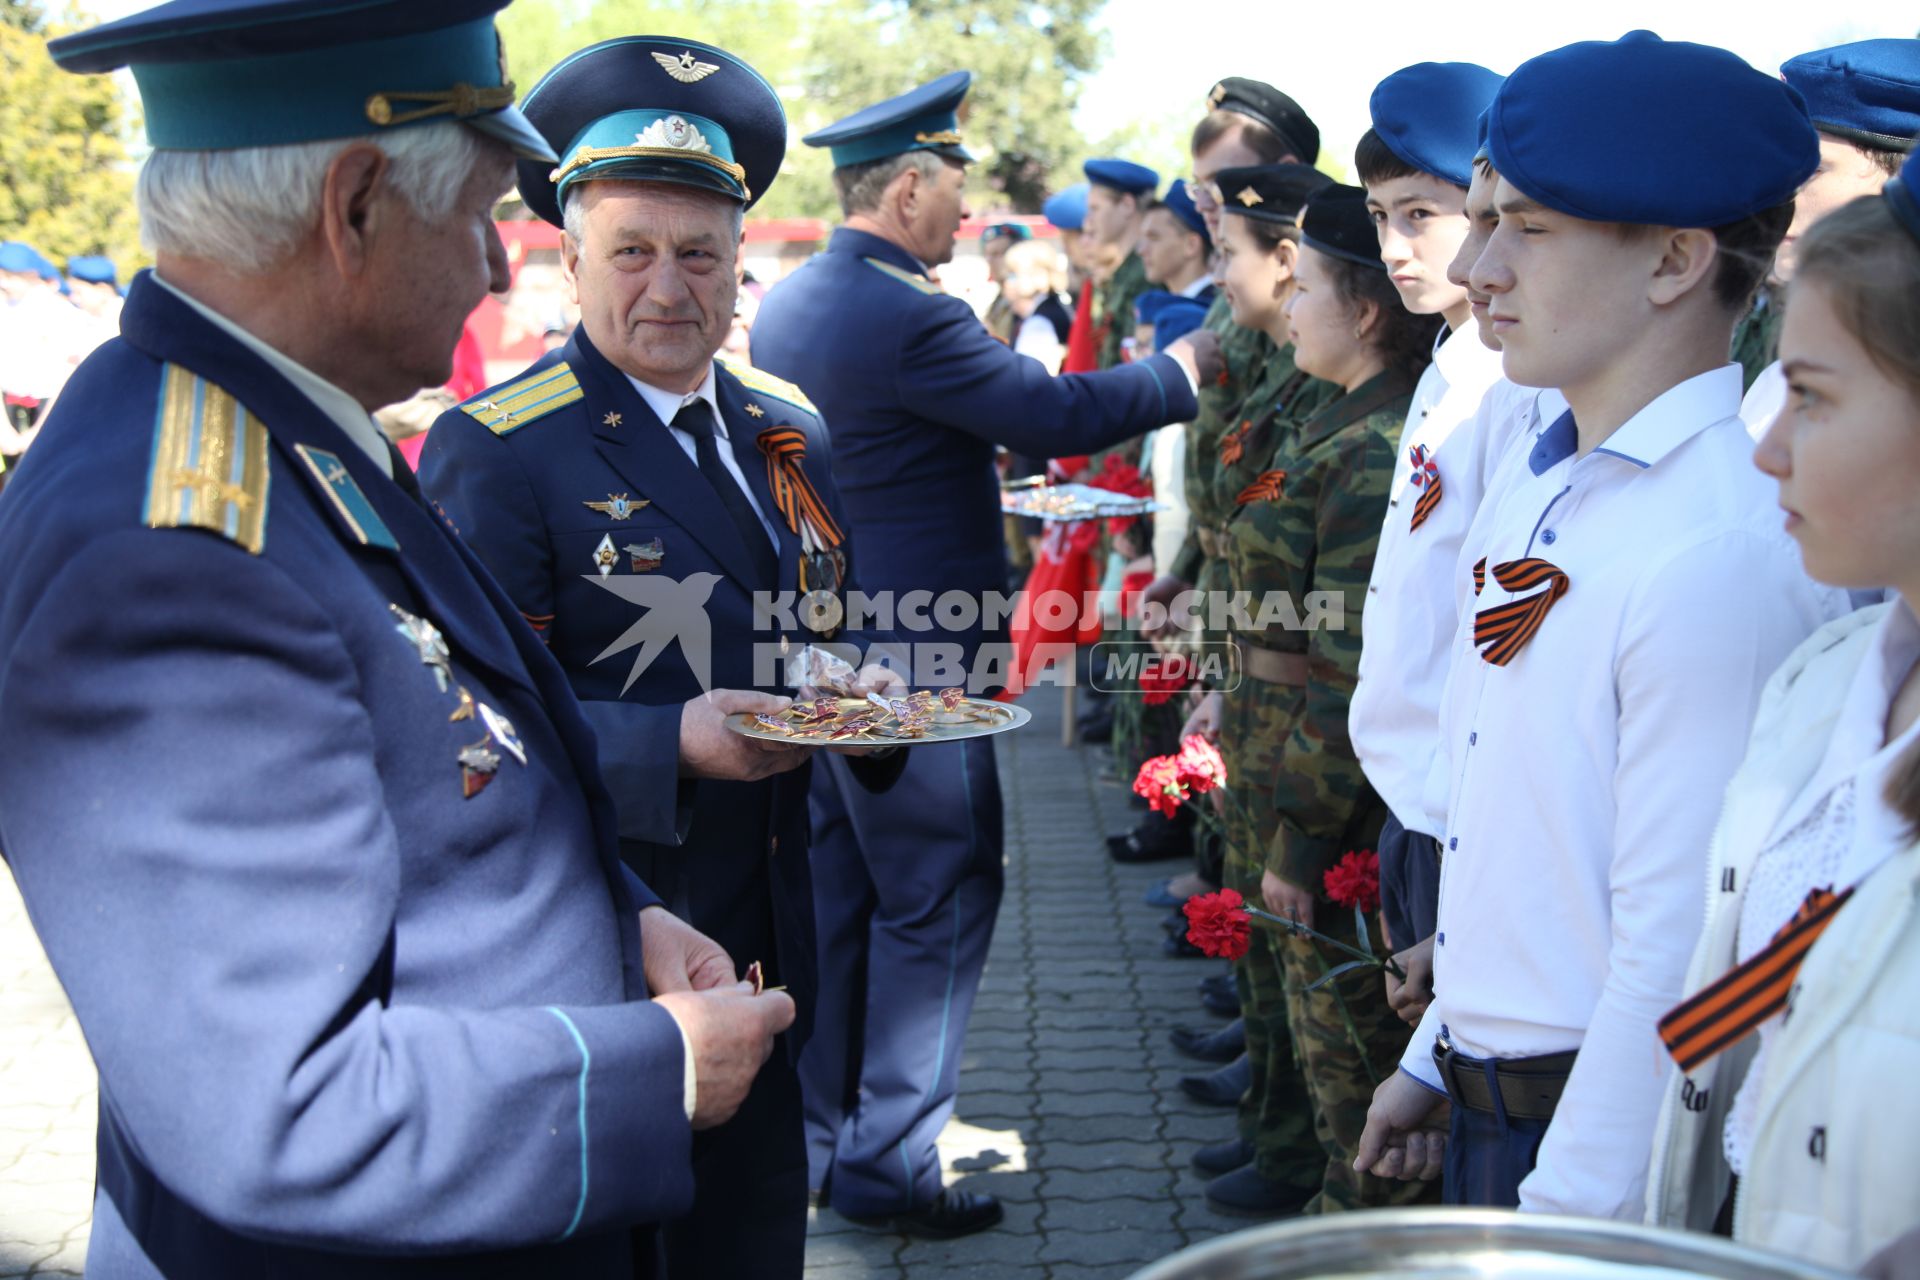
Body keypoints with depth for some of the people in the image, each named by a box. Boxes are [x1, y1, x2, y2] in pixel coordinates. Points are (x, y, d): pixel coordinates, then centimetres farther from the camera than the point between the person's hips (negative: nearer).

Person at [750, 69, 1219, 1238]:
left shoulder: (784, 306, 8)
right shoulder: (910, 318, -21)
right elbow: (1062, 413, -19)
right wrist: (1190, 368, -6)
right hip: (912, 663, -9)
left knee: (836, 898, 17)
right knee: (937, 903, 3)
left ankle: (819, 1139, 28)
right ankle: (891, 1162, 9)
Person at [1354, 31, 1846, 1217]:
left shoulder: (1726, 553, -23)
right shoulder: (1536, 485, 5)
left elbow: (1678, 949, -23)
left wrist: (1565, 1211, -19)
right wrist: (1437, 1057, 15)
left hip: (1612, 1136, -8)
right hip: (1489, 1106, 8)